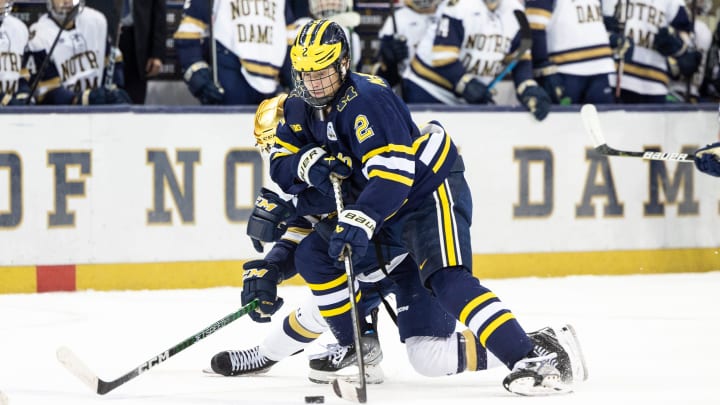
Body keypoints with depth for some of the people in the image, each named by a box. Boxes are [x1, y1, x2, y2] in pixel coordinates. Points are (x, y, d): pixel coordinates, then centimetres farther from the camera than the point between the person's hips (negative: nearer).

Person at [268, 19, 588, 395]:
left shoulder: (366, 99, -26)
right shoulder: (300, 108, 1)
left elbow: (393, 173, -34)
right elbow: (280, 163, 3)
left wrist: (360, 221, -44)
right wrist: (308, 163, -20)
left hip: (429, 190, -9)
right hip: (379, 205, 9)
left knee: (447, 281, -27)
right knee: (314, 254, 1)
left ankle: (535, 356, -38)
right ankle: (356, 347, 13)